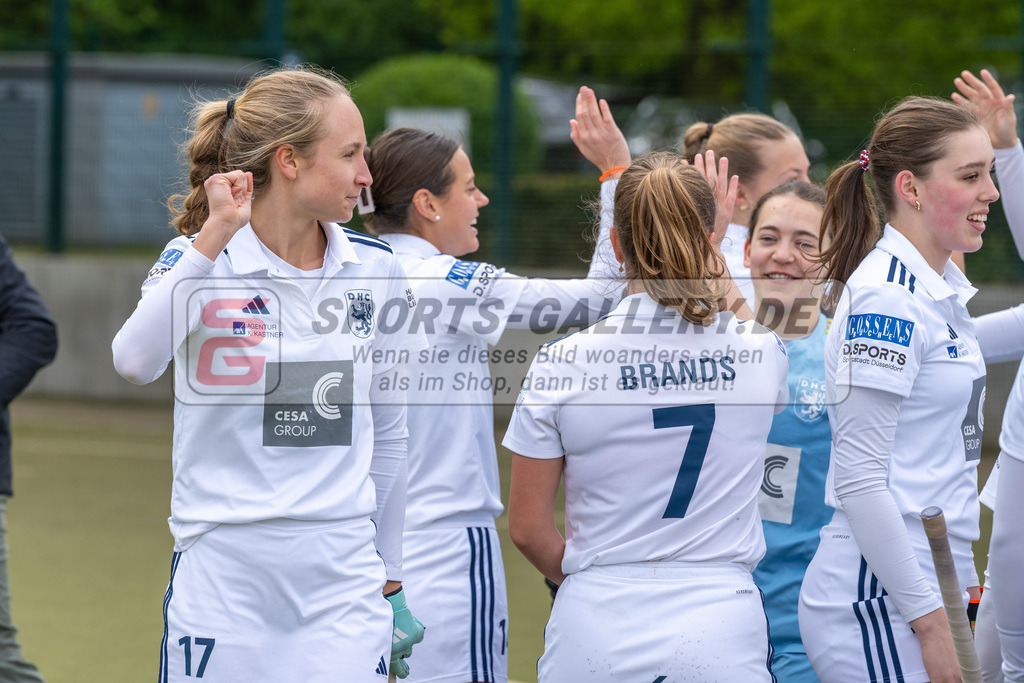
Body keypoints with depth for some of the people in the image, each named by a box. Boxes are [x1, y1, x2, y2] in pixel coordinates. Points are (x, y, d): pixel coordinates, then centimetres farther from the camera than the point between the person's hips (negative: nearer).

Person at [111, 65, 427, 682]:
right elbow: (135, 363, -25)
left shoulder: (376, 269, 6)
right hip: (223, 570, -2)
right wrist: (213, 239, -25)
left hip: (342, 579, 2)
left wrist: (390, 579, 16)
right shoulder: (200, 261, -4)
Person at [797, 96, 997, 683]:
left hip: (930, 585, 9)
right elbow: (858, 479, -18)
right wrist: (930, 622, -18)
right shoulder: (885, 297, -15)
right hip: (879, 607, -9)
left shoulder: (942, 289, 13)